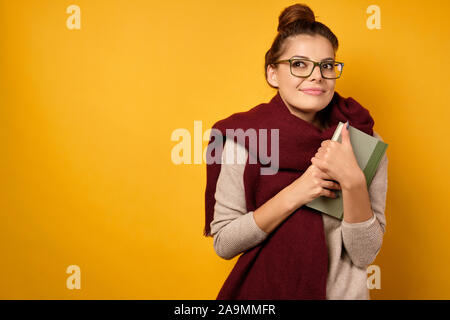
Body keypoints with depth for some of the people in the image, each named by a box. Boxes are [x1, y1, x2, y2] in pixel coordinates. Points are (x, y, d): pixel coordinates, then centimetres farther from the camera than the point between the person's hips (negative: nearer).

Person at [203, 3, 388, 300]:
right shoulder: (242, 136, -14)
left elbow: (365, 255, -11)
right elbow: (223, 244, -13)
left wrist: (353, 181, -26)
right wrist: (294, 195, -24)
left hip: (343, 290, 1)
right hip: (263, 290, -1)